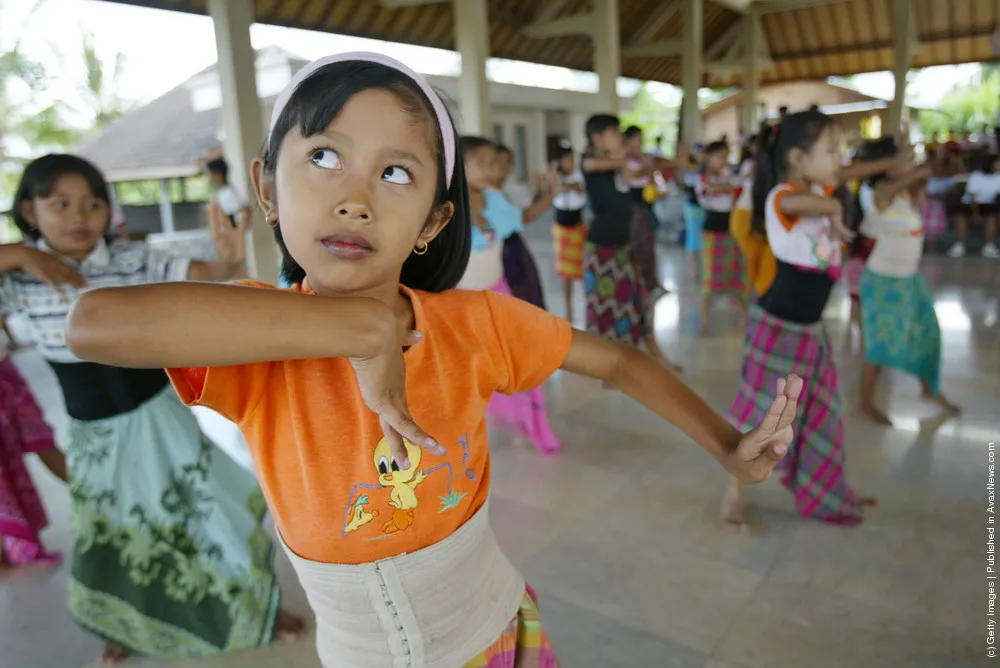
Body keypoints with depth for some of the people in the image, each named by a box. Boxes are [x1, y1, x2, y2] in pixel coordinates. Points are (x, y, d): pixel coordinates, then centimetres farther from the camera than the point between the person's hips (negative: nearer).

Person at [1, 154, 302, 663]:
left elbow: (205, 278, -18)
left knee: (208, 509, 8)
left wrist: (229, 261, -41)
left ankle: (258, 609, 32)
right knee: (108, 539, 22)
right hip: (93, 434, 2)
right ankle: (127, 627, 51)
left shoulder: (133, 261, -13)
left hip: (157, 417, -2)